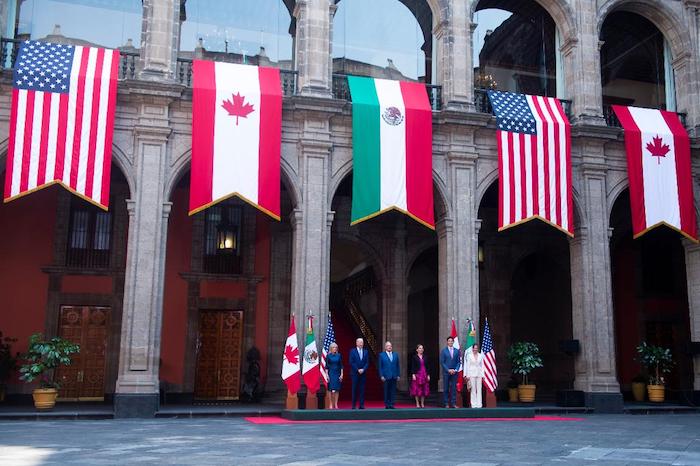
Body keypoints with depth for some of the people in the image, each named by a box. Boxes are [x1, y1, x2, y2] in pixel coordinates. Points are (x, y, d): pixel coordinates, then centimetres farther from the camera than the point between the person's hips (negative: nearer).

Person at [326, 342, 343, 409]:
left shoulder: (339, 355, 5)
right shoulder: (328, 356, -1)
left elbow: (341, 365, 6)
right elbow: (326, 366, -1)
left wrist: (341, 374, 0)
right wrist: (327, 375, -7)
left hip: (337, 374, 3)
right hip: (331, 373, -2)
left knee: (337, 390, 3)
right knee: (332, 390, -8)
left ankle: (336, 404, 8)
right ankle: (331, 404, 0)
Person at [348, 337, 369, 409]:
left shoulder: (365, 352, 11)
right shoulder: (352, 351, 1)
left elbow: (367, 363, 7)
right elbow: (351, 362, -5)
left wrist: (363, 369, -9)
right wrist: (358, 370, -12)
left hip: (363, 373, 3)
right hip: (355, 373, -3)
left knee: (362, 389, 2)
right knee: (355, 389, -1)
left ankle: (361, 405, 4)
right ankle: (353, 405, 2)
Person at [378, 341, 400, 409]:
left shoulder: (395, 355, 12)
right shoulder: (381, 355, 2)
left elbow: (398, 366, 12)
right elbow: (380, 367, 0)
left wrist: (398, 375, 6)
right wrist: (381, 376, -7)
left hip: (394, 376, 3)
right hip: (386, 376, -3)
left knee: (393, 391, 2)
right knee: (387, 391, 1)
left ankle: (391, 404, 5)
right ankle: (387, 404, 7)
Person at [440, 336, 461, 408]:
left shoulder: (457, 351, 9)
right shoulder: (444, 351, 1)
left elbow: (458, 362, 9)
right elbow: (442, 362, -2)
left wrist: (455, 370, -6)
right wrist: (448, 370, -10)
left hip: (454, 372, 2)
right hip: (446, 372, -2)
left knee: (454, 388, 1)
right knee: (446, 388, 1)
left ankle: (453, 403, 4)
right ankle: (446, 404, 4)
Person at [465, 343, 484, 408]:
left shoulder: (480, 355, 7)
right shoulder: (469, 355, 1)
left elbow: (482, 365, 9)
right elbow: (468, 365, 0)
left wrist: (483, 375, 3)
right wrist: (467, 375, -5)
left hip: (479, 374, 2)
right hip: (472, 373, -2)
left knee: (479, 389, 1)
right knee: (473, 389, -1)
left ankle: (479, 404, 4)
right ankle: (473, 404, 3)